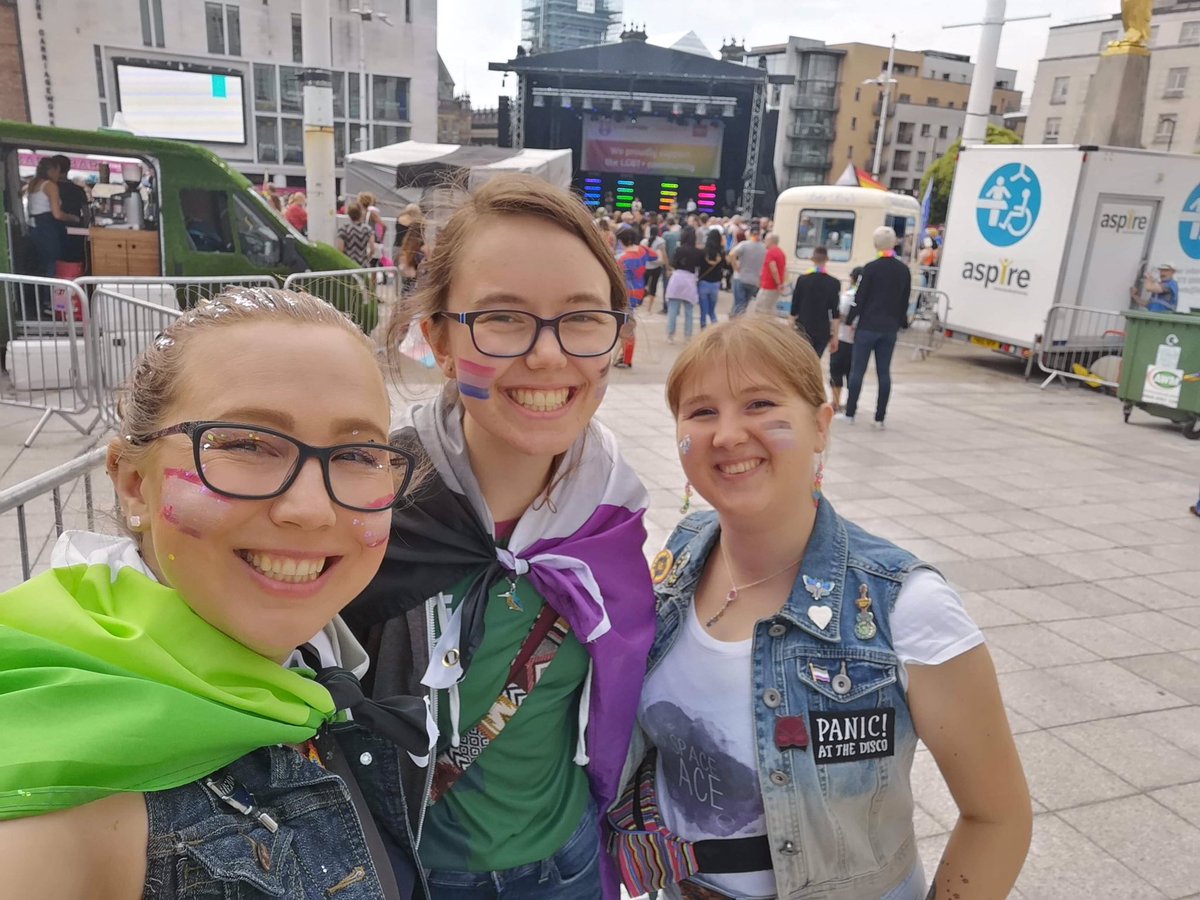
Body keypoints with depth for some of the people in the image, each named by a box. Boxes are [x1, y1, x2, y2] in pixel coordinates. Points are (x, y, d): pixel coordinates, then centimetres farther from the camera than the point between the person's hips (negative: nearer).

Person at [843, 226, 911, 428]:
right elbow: (904, 301, 10)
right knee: (884, 372, 6)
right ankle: (880, 417, 6)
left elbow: (860, 297, -8)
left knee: (858, 370, 3)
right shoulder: (904, 270, 5)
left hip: (868, 326, -4)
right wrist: (901, 322, 21)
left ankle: (850, 413, 5)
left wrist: (851, 320, 1)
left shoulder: (871, 268, -9)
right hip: (890, 328, 4)